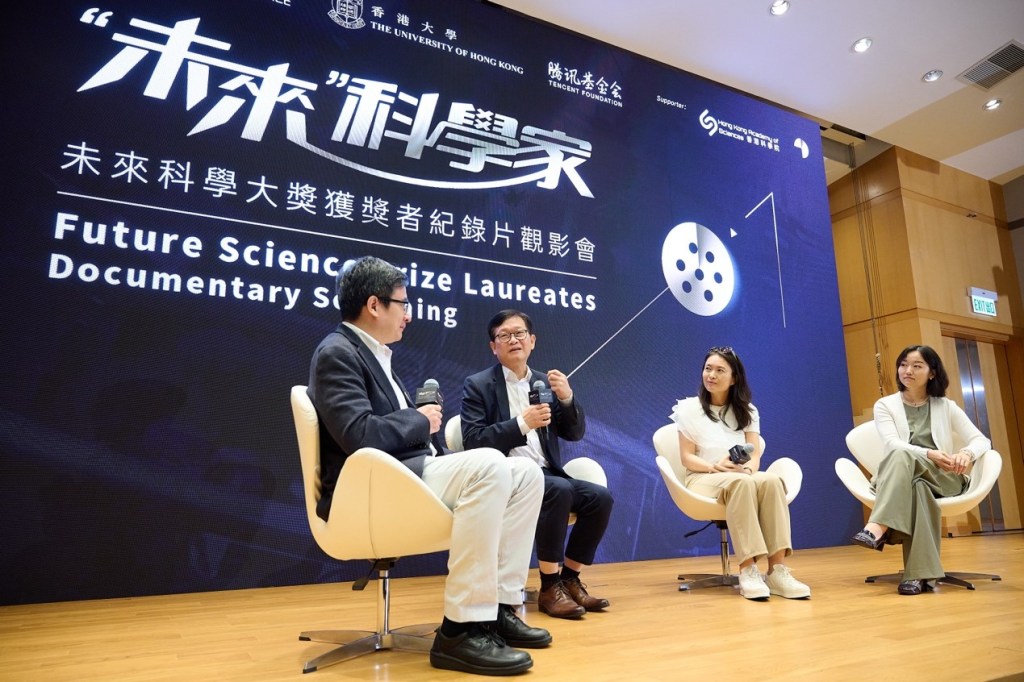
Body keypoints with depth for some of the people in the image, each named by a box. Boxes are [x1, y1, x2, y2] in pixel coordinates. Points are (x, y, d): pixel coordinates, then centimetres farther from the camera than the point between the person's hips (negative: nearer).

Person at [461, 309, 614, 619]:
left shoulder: (546, 382, 14)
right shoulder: (478, 385, 1)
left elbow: (575, 433, 10)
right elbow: (472, 441, -11)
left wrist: (567, 398, -9)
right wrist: (521, 424, -22)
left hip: (546, 475, 6)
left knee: (600, 497, -17)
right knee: (559, 490, -31)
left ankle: (569, 578, -1)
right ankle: (549, 587, -19)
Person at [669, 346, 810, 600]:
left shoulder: (747, 411, 15)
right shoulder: (690, 408, 5)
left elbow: (755, 455, 4)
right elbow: (687, 457, -2)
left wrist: (747, 468, -20)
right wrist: (715, 467, -20)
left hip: (742, 478, 3)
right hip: (703, 478, -3)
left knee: (771, 481, -33)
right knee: (740, 483, -38)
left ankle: (777, 569, -37)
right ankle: (748, 570, -41)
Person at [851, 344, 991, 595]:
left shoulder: (946, 407, 15)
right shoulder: (885, 405, 8)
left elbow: (982, 440, 4)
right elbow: (892, 444, -9)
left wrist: (967, 453, -22)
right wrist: (928, 454, -29)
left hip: (943, 480, 0)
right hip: (899, 480, 0)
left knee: (903, 456, -36)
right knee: (919, 487, -40)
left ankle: (878, 528, -51)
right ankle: (921, 573, -44)